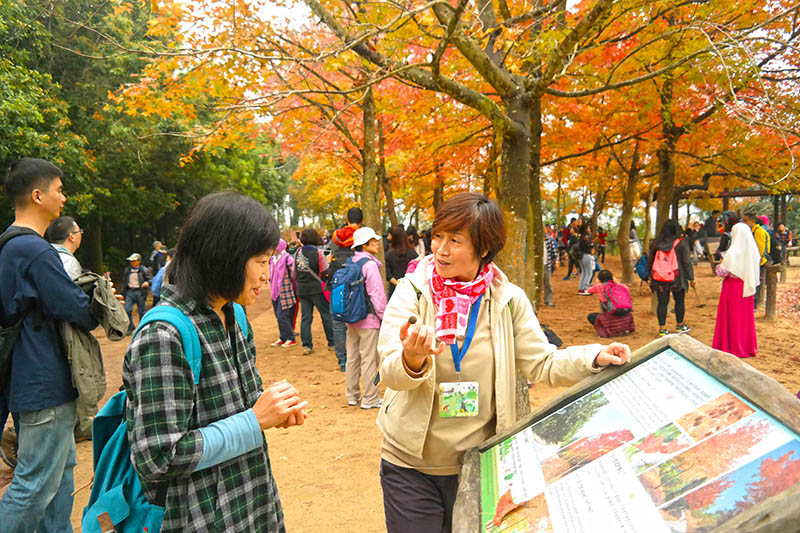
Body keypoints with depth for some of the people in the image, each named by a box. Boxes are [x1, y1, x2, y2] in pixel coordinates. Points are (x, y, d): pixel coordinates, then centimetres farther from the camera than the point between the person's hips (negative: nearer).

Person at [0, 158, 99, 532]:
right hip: (45, 386, -10)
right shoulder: (36, 251, -21)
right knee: (35, 486, 1)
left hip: (30, 382, 10)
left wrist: (93, 299, 6)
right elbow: (78, 311, -22)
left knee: (61, 469, 21)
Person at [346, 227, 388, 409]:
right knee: (369, 359, 1)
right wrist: (383, 316, -7)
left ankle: (352, 395, 25)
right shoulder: (369, 264, -15)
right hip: (368, 319, -8)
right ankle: (370, 399, 8)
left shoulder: (351, 263, 7)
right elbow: (377, 294, -16)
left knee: (352, 358, 15)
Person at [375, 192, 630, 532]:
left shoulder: (508, 300, -6)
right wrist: (412, 361, -41)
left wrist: (595, 357, -17)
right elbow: (390, 373, -18)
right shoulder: (413, 291, -11)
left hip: (479, 465, 1)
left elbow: (542, 364, -1)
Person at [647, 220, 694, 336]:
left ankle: (662, 328, 8)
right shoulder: (681, 243, -7)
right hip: (677, 279, -2)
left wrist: (649, 273, 24)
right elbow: (687, 262, -6)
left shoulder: (656, 243, 2)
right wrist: (691, 278, 0)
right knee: (680, 301, 15)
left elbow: (650, 261, 11)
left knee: (662, 303, 7)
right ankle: (680, 326, 27)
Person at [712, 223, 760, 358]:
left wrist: (719, 265, 0)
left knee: (732, 317, 5)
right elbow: (755, 269, 9)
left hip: (733, 287, -6)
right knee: (746, 316, 16)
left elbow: (722, 272, -18)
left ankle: (732, 347, 11)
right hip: (747, 287, 6)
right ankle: (749, 346, 25)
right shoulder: (753, 251, -1)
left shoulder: (733, 252, -21)